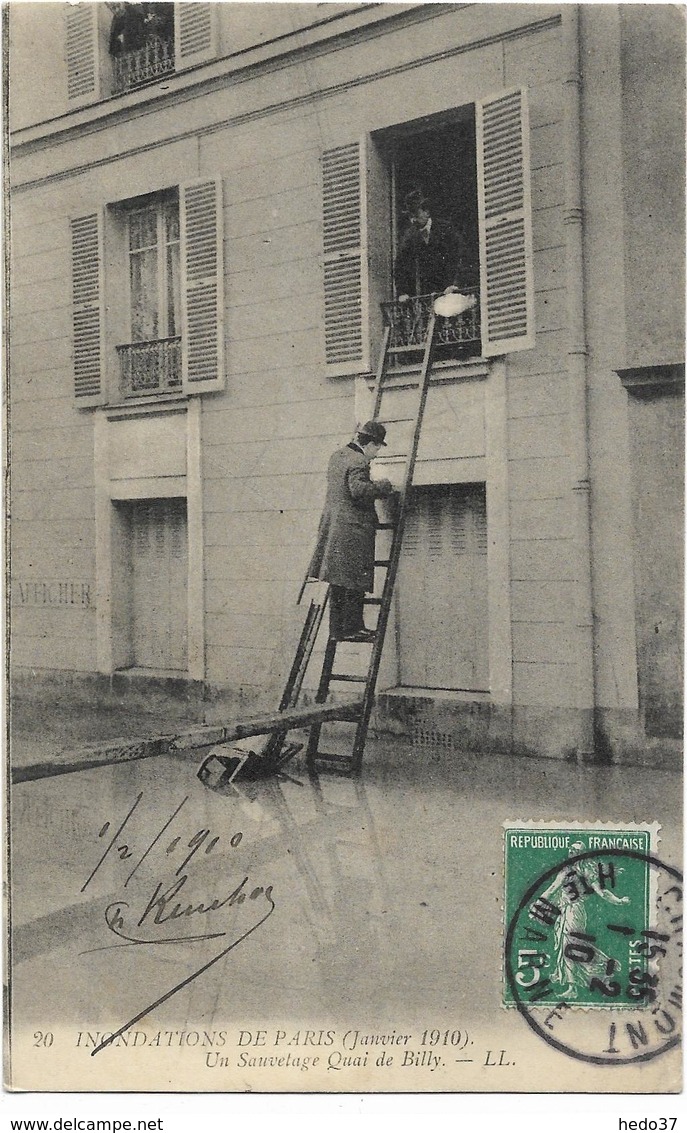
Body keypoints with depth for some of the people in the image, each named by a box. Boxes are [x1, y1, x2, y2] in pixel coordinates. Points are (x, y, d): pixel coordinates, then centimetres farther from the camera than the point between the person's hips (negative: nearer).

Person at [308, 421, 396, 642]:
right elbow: (358, 489, -27)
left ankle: (337, 628, 17)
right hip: (353, 528, -9)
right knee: (354, 581, -3)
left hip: (333, 524, 10)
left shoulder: (338, 455, 15)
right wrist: (384, 486, -16)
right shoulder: (358, 462, -14)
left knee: (339, 581, 12)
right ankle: (351, 628, 0)